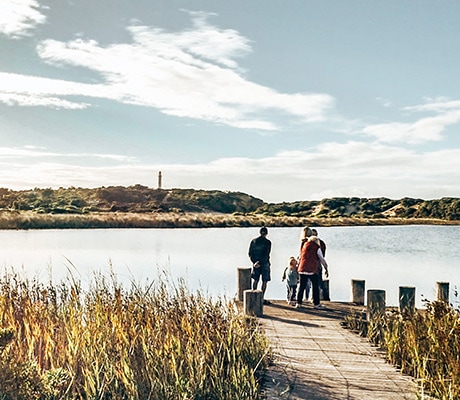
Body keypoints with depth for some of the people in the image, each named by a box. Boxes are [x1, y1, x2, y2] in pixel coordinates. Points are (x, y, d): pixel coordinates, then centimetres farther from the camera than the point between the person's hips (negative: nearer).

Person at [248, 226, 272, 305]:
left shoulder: (253, 241, 4)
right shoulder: (267, 242, -9)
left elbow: (250, 253, 1)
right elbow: (266, 254, -17)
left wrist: (254, 262, -4)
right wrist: (259, 262, -18)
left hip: (255, 263, 4)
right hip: (264, 263, -4)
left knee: (255, 280, 15)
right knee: (264, 281, 2)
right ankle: (262, 298, 1)